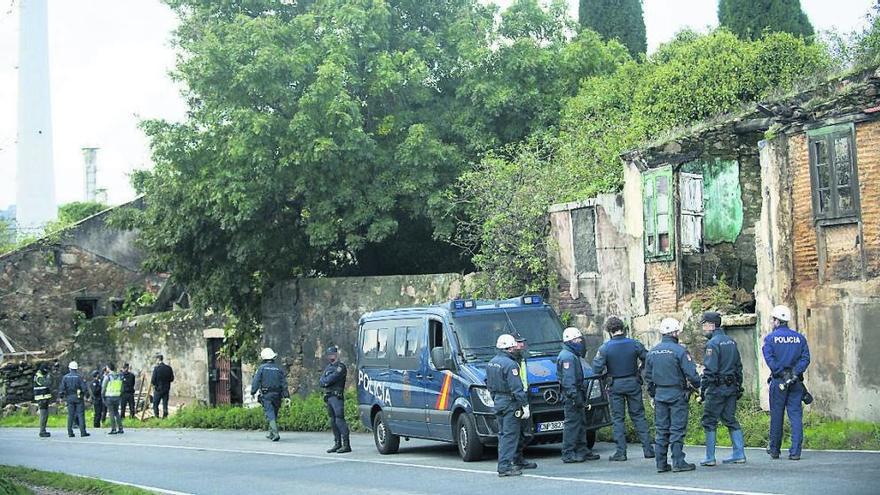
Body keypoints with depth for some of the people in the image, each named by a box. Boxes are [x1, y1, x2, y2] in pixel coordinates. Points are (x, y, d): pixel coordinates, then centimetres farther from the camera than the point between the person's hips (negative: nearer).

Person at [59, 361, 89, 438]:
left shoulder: (65, 377, 0)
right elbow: (84, 387, -9)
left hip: (69, 398, 2)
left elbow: (62, 388, -1)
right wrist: (86, 395, 2)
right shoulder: (79, 377, -7)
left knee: (70, 415, 7)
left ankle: (70, 432, 6)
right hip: (78, 398, -2)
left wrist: (61, 397, 8)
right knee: (80, 415, -1)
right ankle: (83, 432, -4)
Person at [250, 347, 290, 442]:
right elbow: (284, 384, 5)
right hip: (277, 395, 4)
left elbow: (256, 381, -6)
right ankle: (271, 434, 26)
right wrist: (286, 396, 3)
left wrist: (252, 393, 1)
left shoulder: (262, 368, -1)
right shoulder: (278, 369, 10)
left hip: (266, 395, -4)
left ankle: (275, 434, -24)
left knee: (270, 415, -10)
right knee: (274, 415, 17)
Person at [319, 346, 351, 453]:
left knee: (339, 420, -14)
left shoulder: (340, 367, -4)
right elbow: (321, 381, 12)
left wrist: (325, 381, 1)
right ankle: (337, 443, 15)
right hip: (328, 397, 8)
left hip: (337, 397, -8)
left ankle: (346, 445, -15)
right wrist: (327, 382, -8)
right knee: (333, 421, 9)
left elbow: (332, 378, -16)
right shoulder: (328, 367, 22)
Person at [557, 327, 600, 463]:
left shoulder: (575, 356, 21)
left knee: (581, 423, 14)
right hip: (571, 395, -11)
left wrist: (582, 396, 26)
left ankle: (582, 450, 20)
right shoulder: (567, 356, -14)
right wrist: (574, 396, -26)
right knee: (572, 423, -10)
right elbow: (568, 379, -22)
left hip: (578, 393, 11)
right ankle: (568, 454, -9)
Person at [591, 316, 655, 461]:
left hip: (616, 385, -2)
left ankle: (621, 452, 2)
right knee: (639, 416, 10)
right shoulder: (634, 344, -5)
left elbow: (597, 369, -13)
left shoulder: (605, 348, -10)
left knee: (617, 418, 6)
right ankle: (648, 449, 9)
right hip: (633, 384, 2)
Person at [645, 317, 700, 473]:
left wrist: (653, 394, 23)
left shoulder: (653, 352, 7)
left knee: (661, 430, 9)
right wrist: (697, 384, 5)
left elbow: (648, 375, 13)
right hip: (677, 394, -5)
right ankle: (678, 462, -3)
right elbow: (691, 373, -14)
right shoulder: (679, 350, -12)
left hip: (659, 394, 5)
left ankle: (661, 463, 9)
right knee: (677, 429, -2)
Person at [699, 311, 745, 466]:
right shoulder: (731, 342, 13)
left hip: (717, 389, -8)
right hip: (732, 388, 8)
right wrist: (738, 386, 21)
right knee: (730, 419, 13)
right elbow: (739, 366, 17)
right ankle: (739, 454, 10)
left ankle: (710, 457, 0)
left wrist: (702, 388, -14)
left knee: (709, 421, 0)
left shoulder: (713, 343, -13)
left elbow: (710, 369, -18)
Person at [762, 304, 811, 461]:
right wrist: (795, 373, -7)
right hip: (796, 382, 2)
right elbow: (806, 358, 0)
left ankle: (774, 450, 16)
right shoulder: (799, 338, 8)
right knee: (796, 416, 1)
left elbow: (769, 359, -12)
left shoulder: (770, 338, -2)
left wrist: (781, 373, -10)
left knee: (776, 416, 7)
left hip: (778, 381, -2)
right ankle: (795, 451, -4)